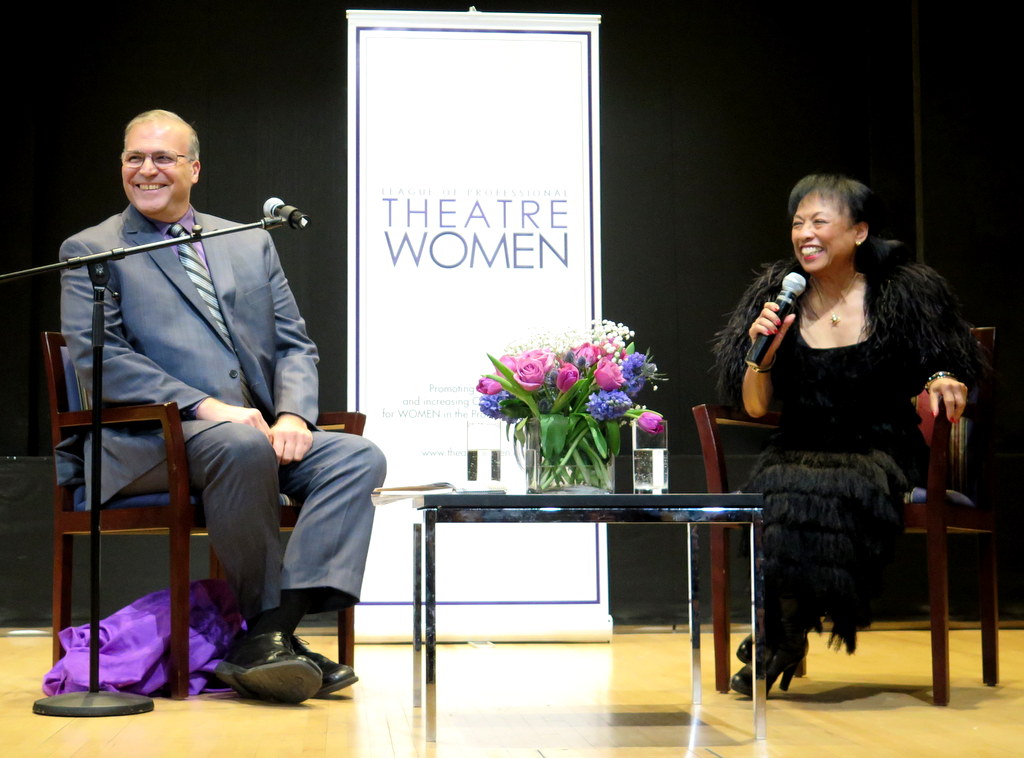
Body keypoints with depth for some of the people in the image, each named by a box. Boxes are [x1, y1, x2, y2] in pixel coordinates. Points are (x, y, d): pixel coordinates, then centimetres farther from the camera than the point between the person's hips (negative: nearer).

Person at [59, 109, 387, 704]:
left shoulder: (252, 243, 22)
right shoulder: (90, 252, 9)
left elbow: (295, 346, 17)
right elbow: (98, 358, -6)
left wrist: (293, 415, -6)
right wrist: (206, 407, -18)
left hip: (263, 432, 5)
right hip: (148, 442, -5)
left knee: (358, 456, -21)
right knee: (242, 445, -37)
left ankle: (273, 633, -31)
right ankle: (266, 625, -21)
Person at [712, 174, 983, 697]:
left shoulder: (902, 292, 1)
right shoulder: (777, 296, 6)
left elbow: (953, 375, 8)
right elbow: (755, 406, 5)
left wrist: (944, 381, -15)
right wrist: (764, 353, -13)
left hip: (881, 451, -1)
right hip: (801, 450, 2)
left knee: (831, 493, -33)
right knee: (778, 493, -33)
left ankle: (781, 637, -10)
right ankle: (787, 633, -12)